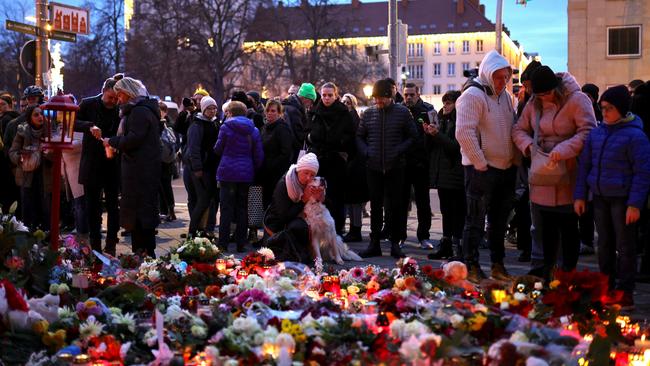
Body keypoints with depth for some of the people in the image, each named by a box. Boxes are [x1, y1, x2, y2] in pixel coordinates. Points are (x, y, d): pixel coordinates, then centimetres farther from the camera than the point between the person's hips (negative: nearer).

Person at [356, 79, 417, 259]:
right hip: (374, 167, 2)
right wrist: (366, 152, -3)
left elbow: (412, 136, 2)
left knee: (395, 206, 2)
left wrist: (398, 151, -10)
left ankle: (395, 244, 11)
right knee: (375, 206, 7)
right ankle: (374, 244, 13)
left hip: (395, 167, -2)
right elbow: (359, 136, 14)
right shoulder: (368, 113, 7)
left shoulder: (402, 112, 0)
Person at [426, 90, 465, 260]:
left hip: (455, 172, -8)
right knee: (445, 210, 12)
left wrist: (437, 134, -17)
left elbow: (457, 145, -18)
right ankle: (446, 245, 17)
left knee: (457, 211, -6)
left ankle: (457, 246, -5)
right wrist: (429, 134, 0)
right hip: (441, 173, 8)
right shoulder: (440, 119, 16)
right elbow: (431, 147, 18)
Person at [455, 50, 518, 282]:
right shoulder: (473, 95, -12)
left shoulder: (505, 96, 13)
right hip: (481, 169, -8)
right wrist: (481, 163, -18)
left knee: (499, 220, 15)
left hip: (507, 168, 8)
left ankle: (498, 265, 24)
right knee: (476, 220, -2)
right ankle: (471, 267, 6)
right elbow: (464, 132, -20)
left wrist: (515, 159, 10)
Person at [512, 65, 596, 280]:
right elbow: (519, 129, 14)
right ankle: (540, 270, 21)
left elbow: (588, 132, -17)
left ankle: (569, 272, 16)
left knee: (569, 228, 5)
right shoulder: (535, 103, 7)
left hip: (567, 178, -5)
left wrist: (564, 150, -26)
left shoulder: (577, 100, -11)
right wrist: (528, 144, -7)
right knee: (543, 227, 11)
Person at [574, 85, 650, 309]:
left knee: (625, 246, 2)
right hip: (600, 198, 6)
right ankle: (606, 288, 25)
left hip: (622, 199, -6)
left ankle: (625, 293, 9)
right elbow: (585, 164, 13)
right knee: (605, 245, 14)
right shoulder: (597, 133, 7)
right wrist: (580, 195, 9)